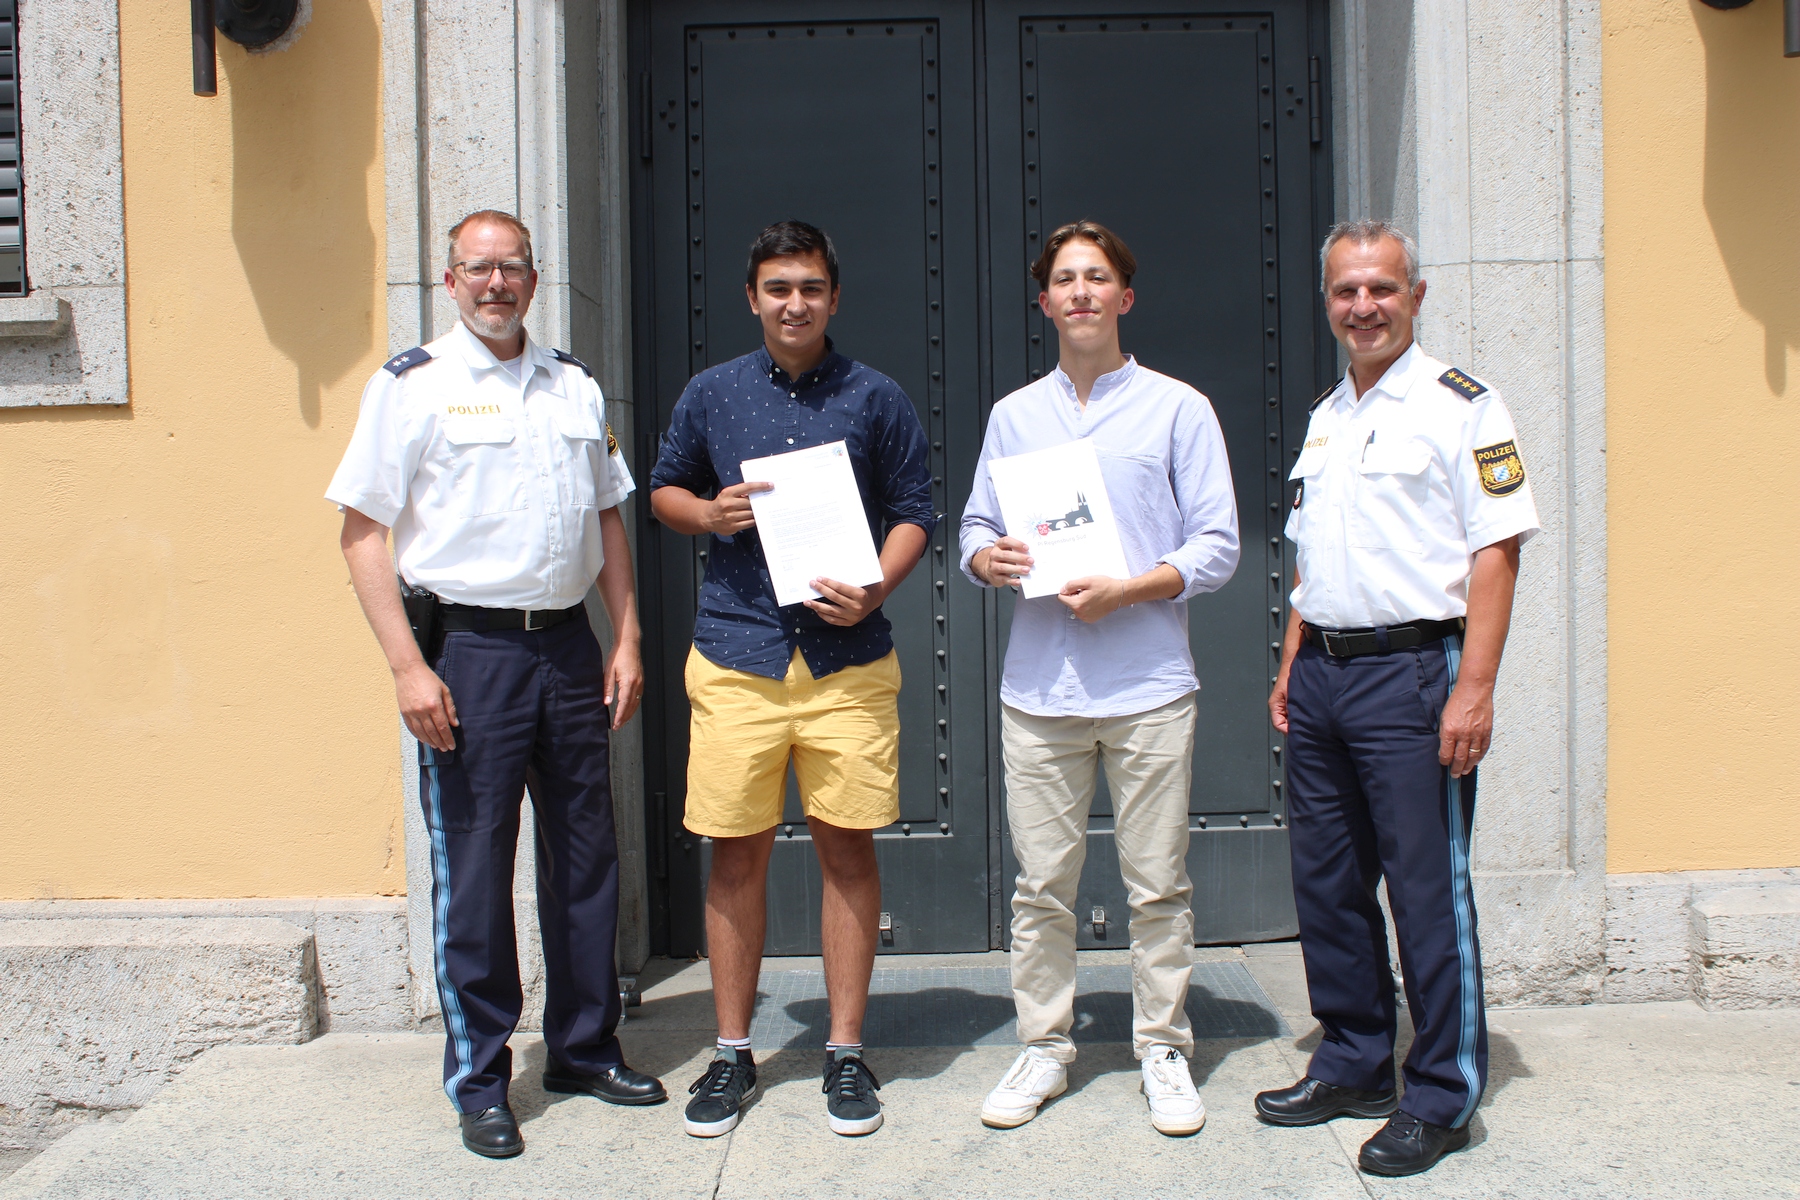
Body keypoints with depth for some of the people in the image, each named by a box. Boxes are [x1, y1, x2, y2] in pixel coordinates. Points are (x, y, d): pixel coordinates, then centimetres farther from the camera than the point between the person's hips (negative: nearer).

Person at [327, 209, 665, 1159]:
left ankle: (585, 1048, 26)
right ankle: (478, 1080, 15)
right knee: (472, 868, 1)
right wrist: (408, 667, -13)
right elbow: (364, 533, -5)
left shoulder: (573, 386, 13)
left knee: (585, 852, 11)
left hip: (567, 646, 5)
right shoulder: (412, 386, -2)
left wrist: (626, 639, 11)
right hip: (468, 648, -4)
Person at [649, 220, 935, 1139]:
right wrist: (709, 514, -3)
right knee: (737, 853, 5)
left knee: (847, 848, 3)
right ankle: (732, 1053, 19)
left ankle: (845, 1052, 16)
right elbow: (664, 489, 19)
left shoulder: (875, 399, 6)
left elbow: (913, 510, 8)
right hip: (736, 657, 1)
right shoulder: (711, 394, 9)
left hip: (848, 659, -1)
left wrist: (876, 588, -10)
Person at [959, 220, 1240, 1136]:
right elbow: (975, 530, 16)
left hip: (1148, 688, -2)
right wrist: (989, 559, -7)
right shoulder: (1013, 415, 14)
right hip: (1038, 688, 2)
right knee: (1041, 886, 7)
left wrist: (1124, 589, -14)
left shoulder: (1178, 408, 4)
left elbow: (1216, 546, 0)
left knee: (1157, 884, 4)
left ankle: (1164, 1049, 19)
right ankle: (1043, 1047, 20)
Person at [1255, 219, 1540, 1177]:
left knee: (1427, 889, -2)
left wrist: (1474, 689, -19)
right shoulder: (1325, 416, 17)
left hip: (1411, 673, -7)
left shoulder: (1458, 405, -6)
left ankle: (1442, 1097, 11)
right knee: (1326, 882, 12)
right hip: (1321, 675, 8)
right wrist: (1291, 665, 15)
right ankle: (1353, 1064, 27)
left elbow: (1495, 552, -12)